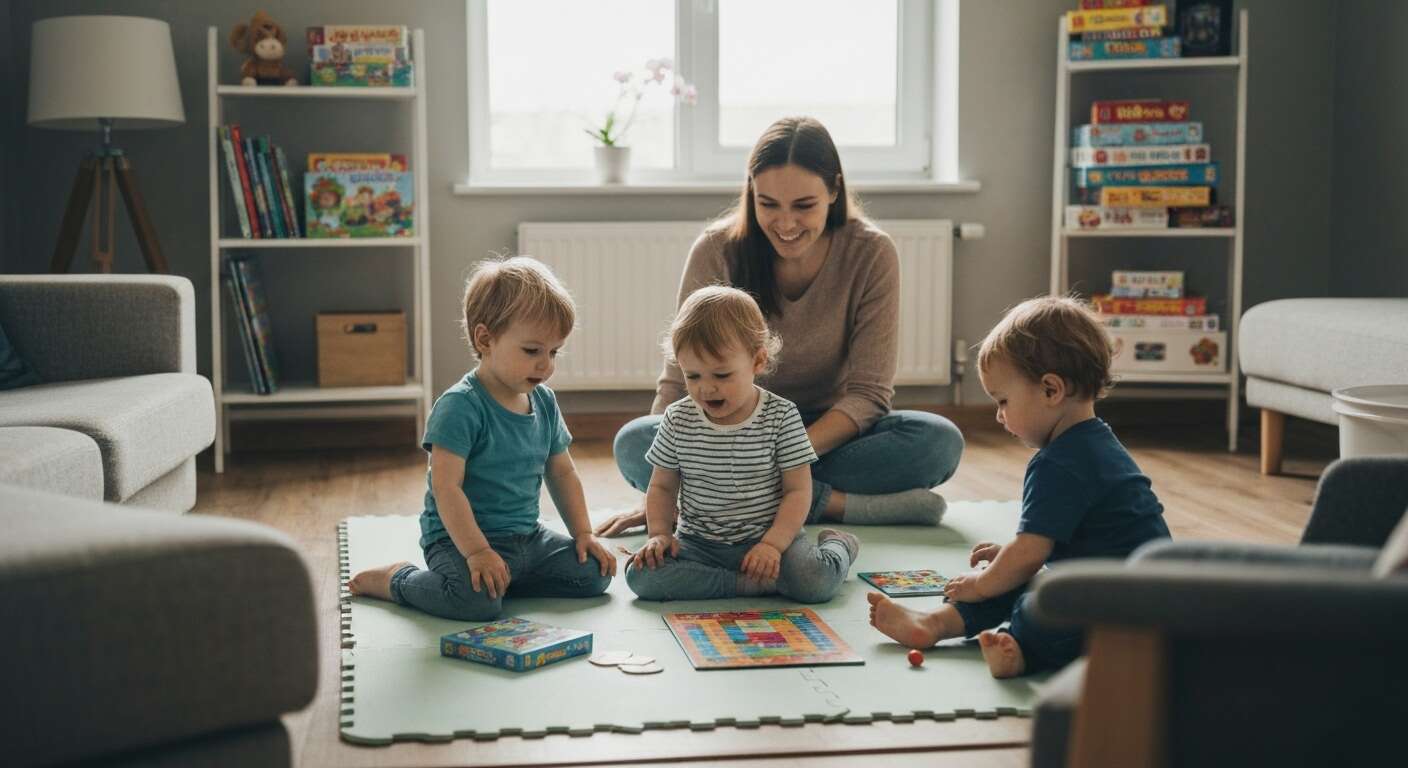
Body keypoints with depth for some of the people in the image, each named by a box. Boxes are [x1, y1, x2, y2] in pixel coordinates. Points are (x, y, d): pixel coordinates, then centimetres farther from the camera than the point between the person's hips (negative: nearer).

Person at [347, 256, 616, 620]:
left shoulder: (545, 402, 6)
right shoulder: (460, 406, -18)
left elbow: (562, 473, 17)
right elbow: (446, 487, -23)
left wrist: (583, 534, 9)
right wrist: (477, 552, -29)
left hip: (526, 536, 7)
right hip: (462, 537, -7)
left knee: (595, 574, -4)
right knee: (477, 599, -33)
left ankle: (503, 578, 10)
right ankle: (396, 579, -2)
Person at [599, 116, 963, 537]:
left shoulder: (871, 253, -12)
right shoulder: (717, 251, -13)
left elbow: (868, 392, -14)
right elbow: (680, 383, -12)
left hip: (833, 432, 0)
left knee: (941, 441, -28)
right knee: (633, 443, -30)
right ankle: (838, 503, -31)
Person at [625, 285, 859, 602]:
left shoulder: (782, 416, -8)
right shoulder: (678, 420, 0)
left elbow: (798, 490, -8)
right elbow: (662, 486, 10)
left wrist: (773, 543, -21)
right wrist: (660, 533, -7)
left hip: (768, 537, -3)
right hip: (699, 544, 3)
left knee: (816, 581, -30)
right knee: (640, 574, -24)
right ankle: (760, 583, -21)